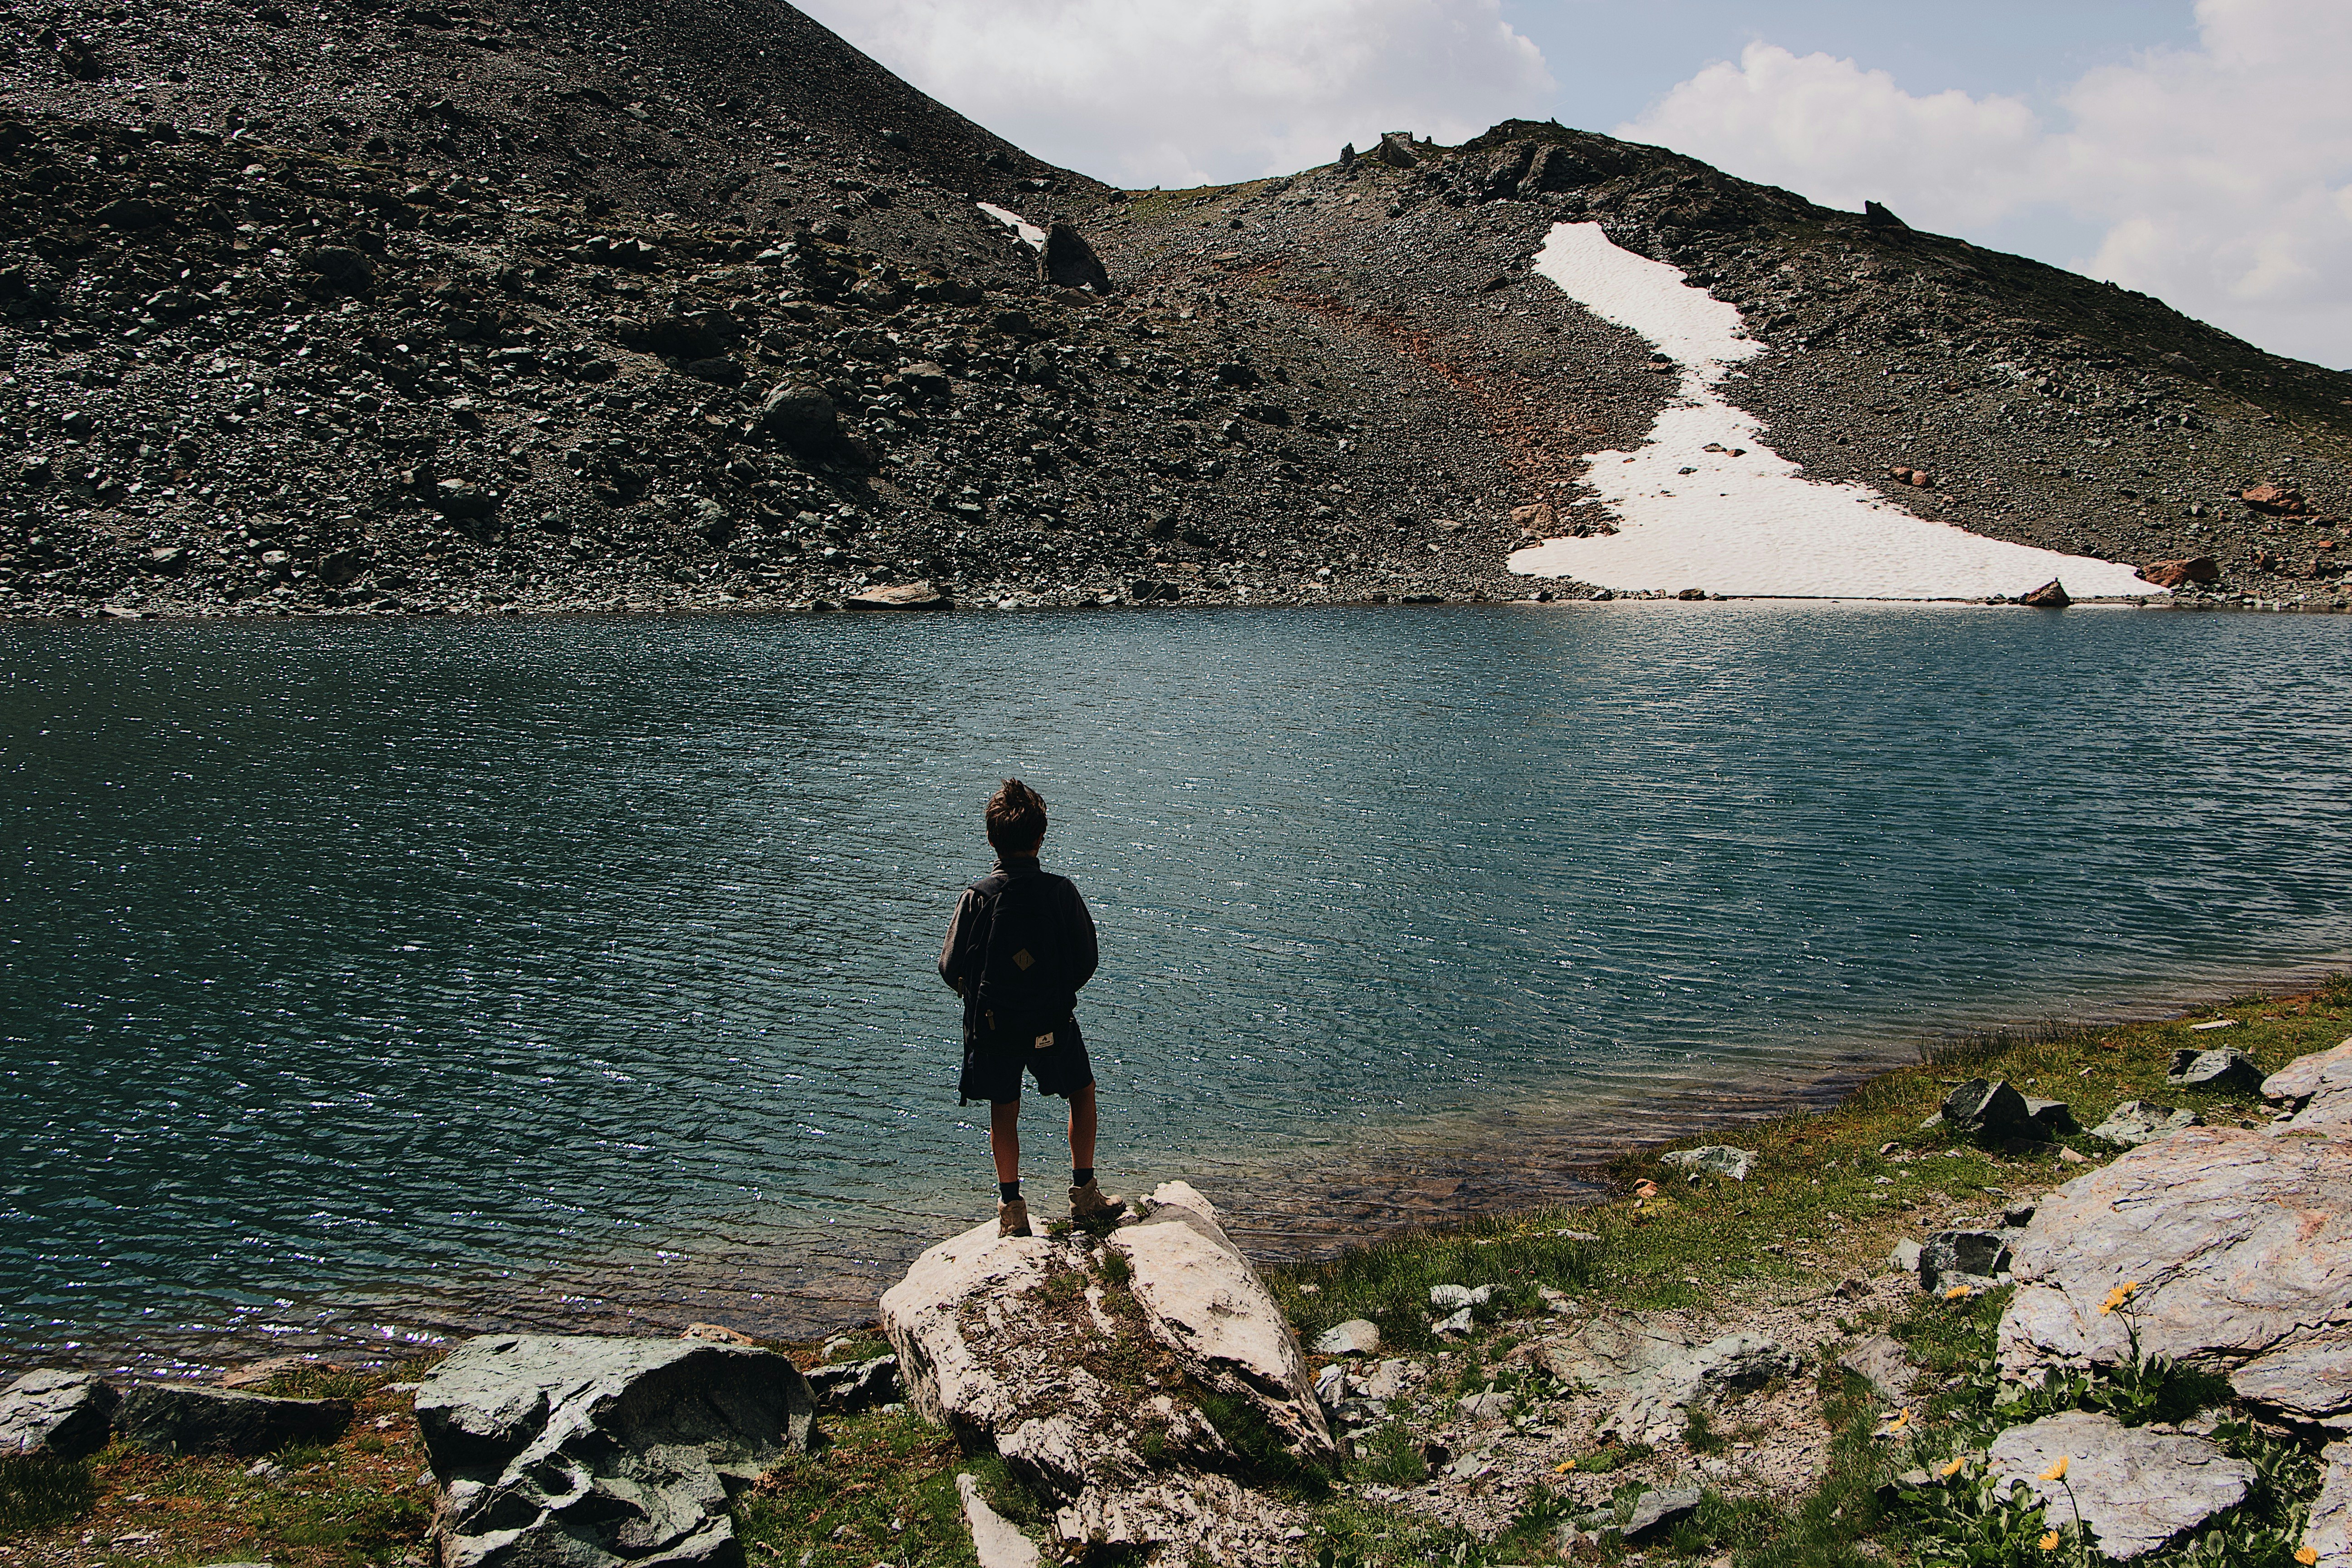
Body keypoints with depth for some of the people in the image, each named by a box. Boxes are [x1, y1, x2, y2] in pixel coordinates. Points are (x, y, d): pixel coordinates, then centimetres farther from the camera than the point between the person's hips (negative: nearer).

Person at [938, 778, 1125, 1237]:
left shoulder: (978, 897, -14)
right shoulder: (1062, 892, -12)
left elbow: (951, 968, -8)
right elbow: (1087, 961, -4)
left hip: (993, 1024, 0)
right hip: (1053, 1025, 0)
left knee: (1004, 1111, 15)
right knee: (1082, 1093, 21)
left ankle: (1011, 1208, 18)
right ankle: (1084, 1192, 21)